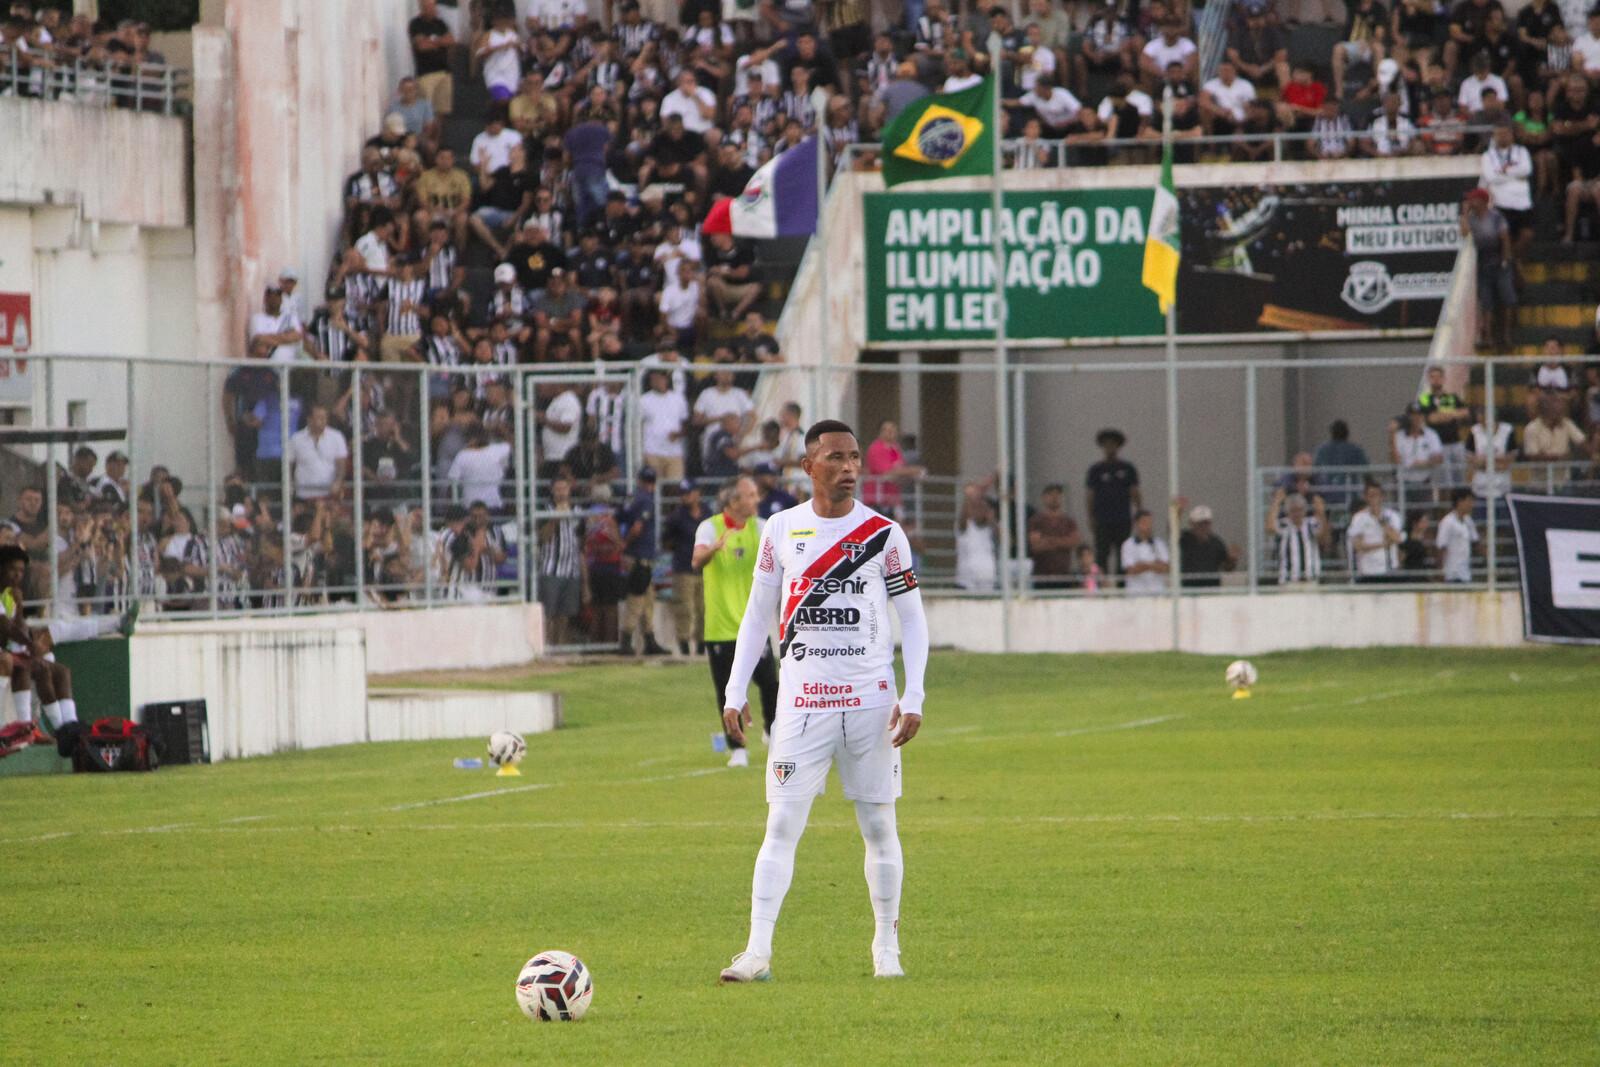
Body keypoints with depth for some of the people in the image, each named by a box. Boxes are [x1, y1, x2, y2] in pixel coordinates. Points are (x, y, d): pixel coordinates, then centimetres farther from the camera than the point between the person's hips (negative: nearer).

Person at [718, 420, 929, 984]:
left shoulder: (884, 534, 0)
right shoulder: (782, 530, 5)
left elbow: (913, 618, 4)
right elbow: (757, 613, 12)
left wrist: (913, 698, -6)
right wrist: (735, 692, 5)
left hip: (871, 700, 0)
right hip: (801, 701, 0)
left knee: (878, 824, 5)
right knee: (782, 823, -7)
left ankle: (886, 947, 16)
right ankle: (757, 951, -12)